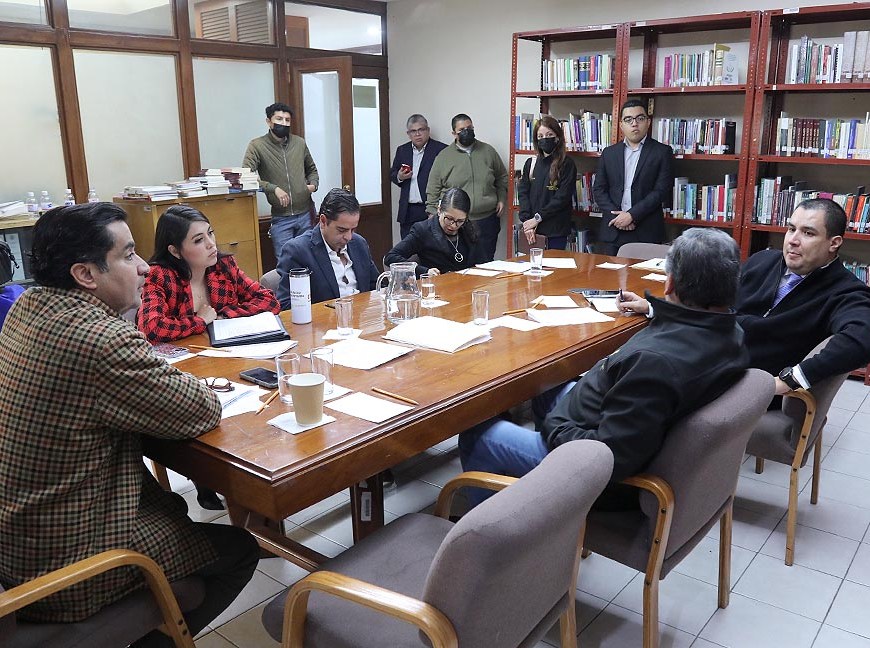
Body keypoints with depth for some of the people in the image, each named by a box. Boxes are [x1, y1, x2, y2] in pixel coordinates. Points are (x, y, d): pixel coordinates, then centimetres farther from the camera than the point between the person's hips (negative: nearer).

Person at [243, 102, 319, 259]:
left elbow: (311, 169, 22)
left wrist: (313, 184, 1)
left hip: (305, 214, 4)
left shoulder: (299, 143, 7)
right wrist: (274, 188, -22)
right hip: (280, 218, -4)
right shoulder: (257, 146, -5)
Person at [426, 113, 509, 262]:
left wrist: (501, 198, 7)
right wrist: (433, 216, -2)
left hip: (486, 220, 2)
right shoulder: (444, 157, 2)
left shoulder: (488, 151, 9)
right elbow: (433, 191, 4)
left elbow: (502, 177, 20)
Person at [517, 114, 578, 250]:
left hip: (557, 230, -3)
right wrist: (527, 221, -9)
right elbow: (523, 193, 4)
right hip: (533, 230, 3)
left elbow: (562, 198, -10)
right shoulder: (531, 163, 11)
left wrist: (537, 218, -13)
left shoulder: (567, 165, -2)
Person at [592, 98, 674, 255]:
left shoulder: (662, 152, 3)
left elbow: (661, 191, -5)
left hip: (646, 234, -3)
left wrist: (632, 215, -13)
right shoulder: (609, 153, 13)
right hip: (612, 233, 3)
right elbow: (598, 189, 8)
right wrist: (617, 216, -7)